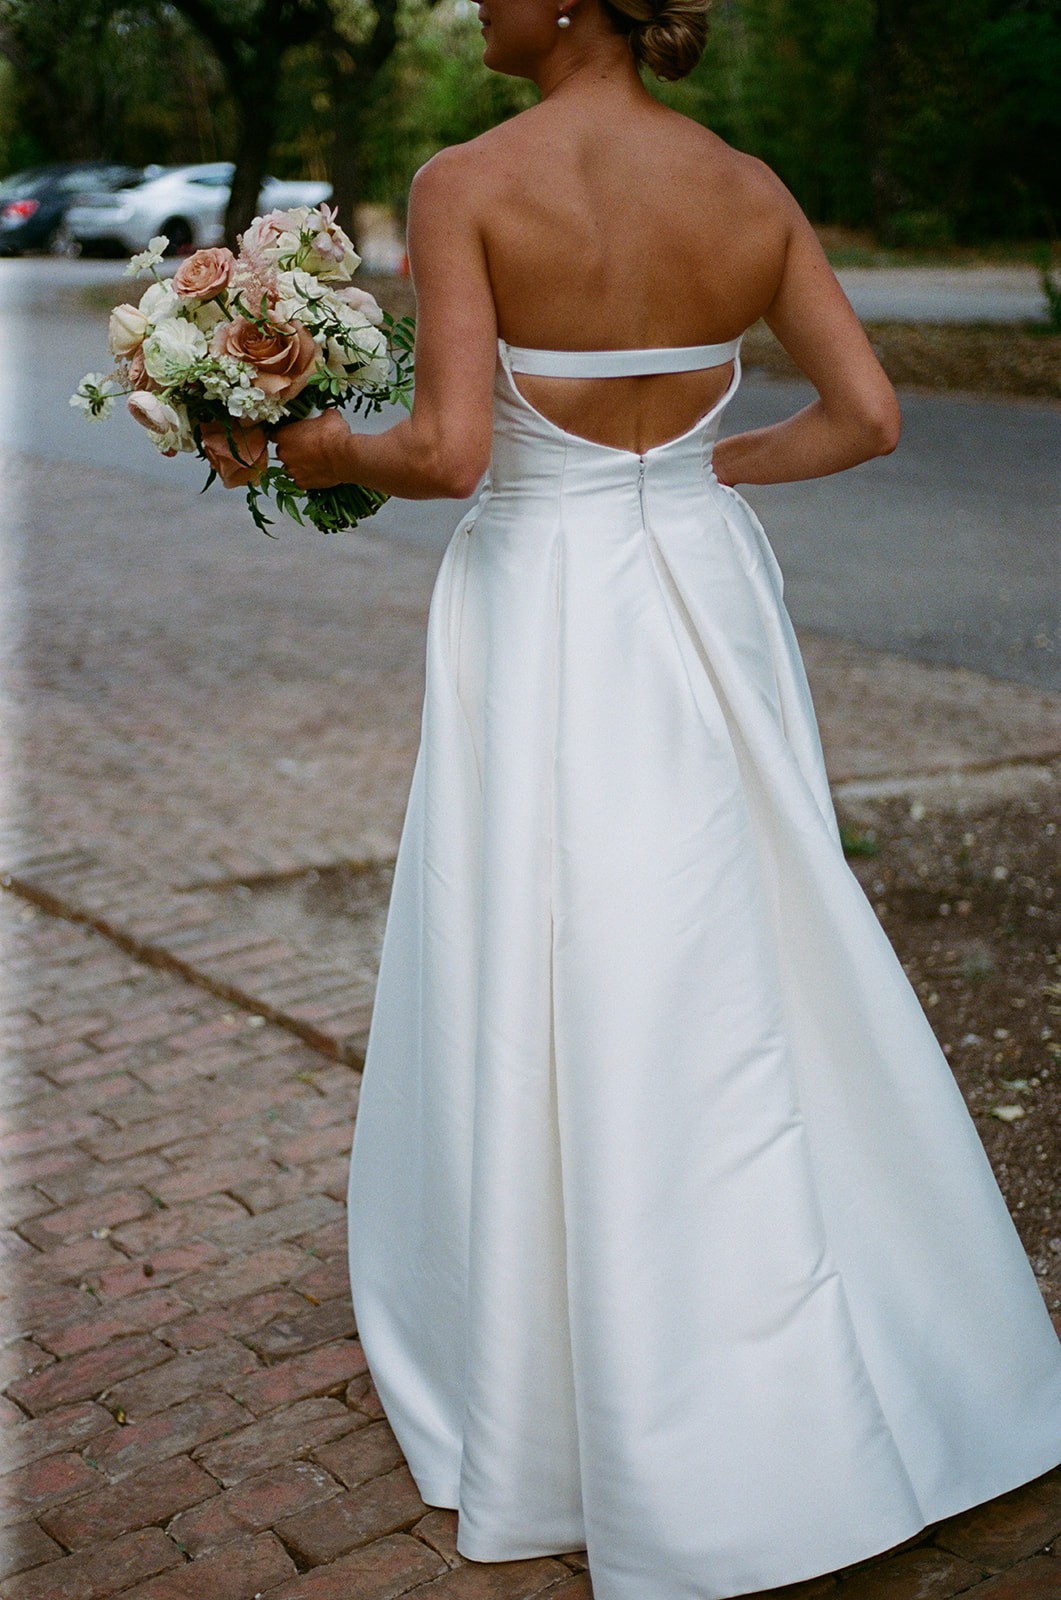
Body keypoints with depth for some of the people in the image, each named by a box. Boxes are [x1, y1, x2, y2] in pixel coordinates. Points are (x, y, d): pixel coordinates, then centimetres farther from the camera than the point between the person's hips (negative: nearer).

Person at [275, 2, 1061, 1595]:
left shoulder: (467, 183, -12)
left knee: (562, 1003, 8)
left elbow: (451, 449, -19)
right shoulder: (751, 190, 2)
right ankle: (856, 1380, 34)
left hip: (544, 621, -4)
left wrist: (332, 450, 0)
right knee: (750, 985, 17)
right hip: (708, 595, 5)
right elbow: (866, 414, 1)